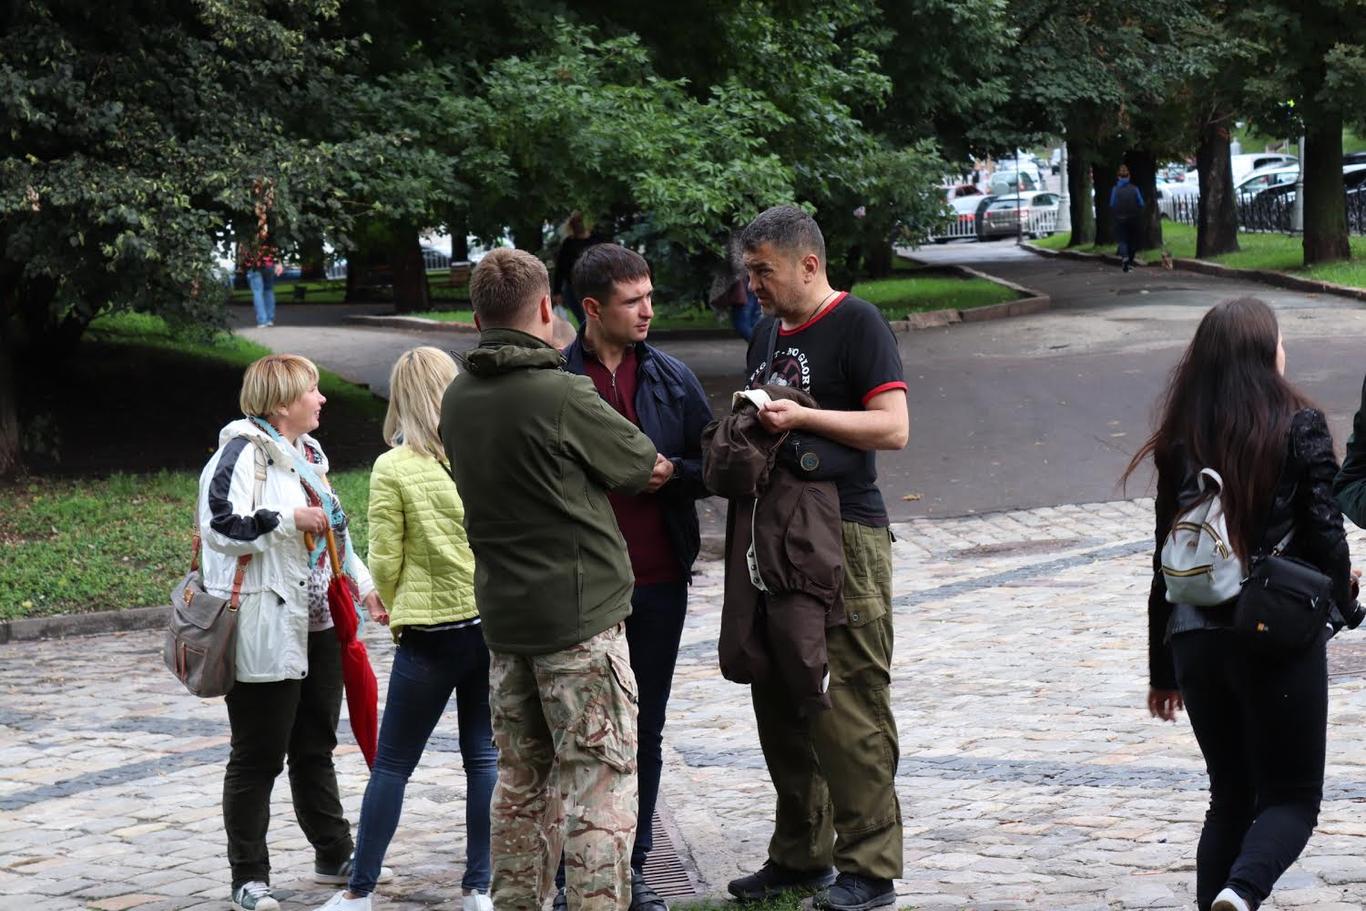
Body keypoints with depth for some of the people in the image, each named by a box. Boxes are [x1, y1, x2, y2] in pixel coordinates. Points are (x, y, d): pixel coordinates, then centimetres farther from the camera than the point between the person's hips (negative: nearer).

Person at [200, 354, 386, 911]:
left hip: (316, 627, 9)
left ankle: (334, 856, 29)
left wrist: (364, 584, 20)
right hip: (265, 633, -9)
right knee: (258, 756, -2)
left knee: (316, 747, 18)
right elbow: (219, 525, -23)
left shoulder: (307, 453, 17)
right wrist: (289, 520, -18)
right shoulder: (244, 452, -12)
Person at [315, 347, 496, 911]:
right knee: (484, 758, 10)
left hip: (430, 634, -3)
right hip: (493, 625, 3)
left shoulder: (393, 468, -9)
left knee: (392, 764, 7)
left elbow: (384, 561, -6)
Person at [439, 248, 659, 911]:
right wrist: (660, 466, 20)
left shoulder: (457, 400, 6)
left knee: (522, 780, 16)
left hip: (503, 614, 7)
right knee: (600, 781, -3)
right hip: (581, 614, -7)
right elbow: (645, 466, -2)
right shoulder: (563, 395, -16)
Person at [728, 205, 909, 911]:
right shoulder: (767, 332, 18)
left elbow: (892, 428, -14)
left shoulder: (856, 323, -7)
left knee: (848, 707, -8)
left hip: (845, 533, -8)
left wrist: (801, 417, -19)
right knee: (779, 703, 11)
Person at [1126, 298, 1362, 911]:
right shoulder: (1300, 428, -6)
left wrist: (1162, 669, 14)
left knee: (1229, 795, 17)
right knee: (1292, 796, 4)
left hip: (1196, 638, 4)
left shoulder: (1182, 440, 5)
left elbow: (1167, 560, 7)